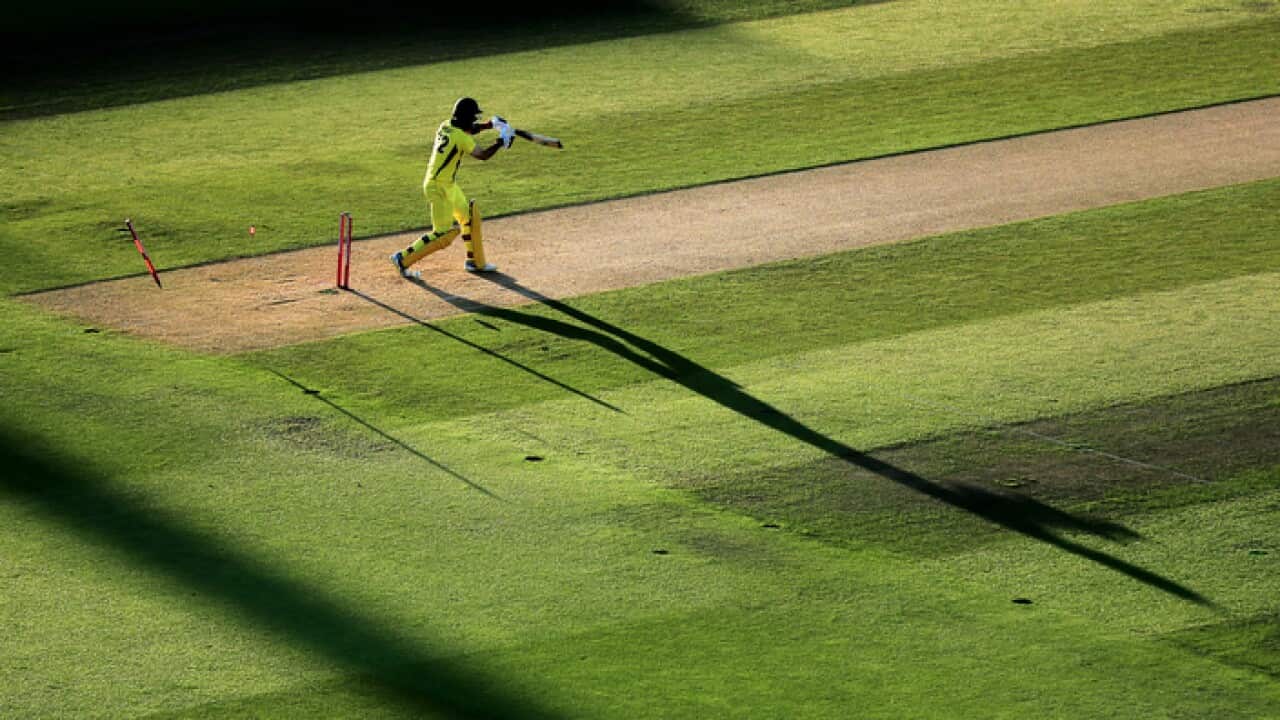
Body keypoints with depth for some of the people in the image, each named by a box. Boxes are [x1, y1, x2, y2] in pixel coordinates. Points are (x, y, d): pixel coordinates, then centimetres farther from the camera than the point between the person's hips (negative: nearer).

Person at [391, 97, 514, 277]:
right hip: (438, 188, -10)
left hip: (449, 185, 10)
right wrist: (500, 141, -6)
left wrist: (489, 124, 8)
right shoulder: (460, 138, -22)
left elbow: (467, 130, 22)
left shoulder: (445, 126, 3)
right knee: (444, 234, -6)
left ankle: (475, 261, 30)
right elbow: (483, 155, -18)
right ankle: (403, 259, -3)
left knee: (471, 216, 20)